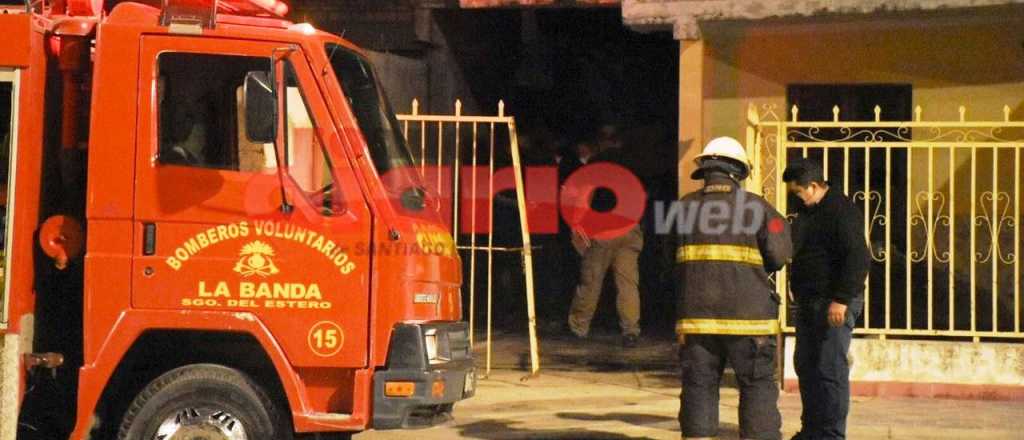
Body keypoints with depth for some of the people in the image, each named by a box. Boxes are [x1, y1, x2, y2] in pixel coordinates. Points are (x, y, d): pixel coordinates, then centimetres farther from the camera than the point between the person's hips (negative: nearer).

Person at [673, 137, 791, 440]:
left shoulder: (685, 206, 6)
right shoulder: (756, 207, -2)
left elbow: (670, 255, 9)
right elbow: (779, 255, -7)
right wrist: (754, 265, 11)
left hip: (696, 313, 3)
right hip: (747, 313, -3)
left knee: (699, 386, 7)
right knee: (758, 386, 3)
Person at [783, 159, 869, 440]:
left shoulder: (842, 211, -12)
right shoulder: (806, 212, 17)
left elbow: (858, 258, -20)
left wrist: (841, 299, -23)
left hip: (834, 304, -9)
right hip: (808, 302, 9)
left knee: (830, 369, -7)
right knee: (806, 365, 12)